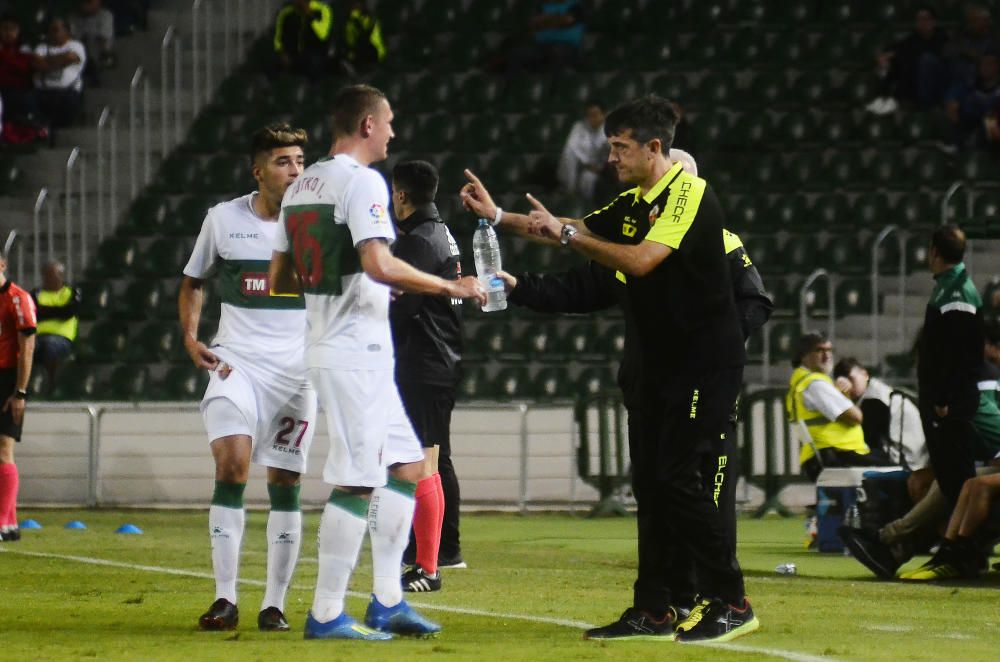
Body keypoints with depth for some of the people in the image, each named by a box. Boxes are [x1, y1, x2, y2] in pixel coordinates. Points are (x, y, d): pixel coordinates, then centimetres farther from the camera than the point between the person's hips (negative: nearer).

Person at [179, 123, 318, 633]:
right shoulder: (223, 219, 2)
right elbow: (193, 282, 15)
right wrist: (190, 337, 0)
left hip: (298, 369, 1)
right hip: (237, 361, -1)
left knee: (285, 482, 1)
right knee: (231, 462, -18)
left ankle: (274, 604, 9)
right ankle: (224, 599, -13)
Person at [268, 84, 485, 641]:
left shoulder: (301, 187, 15)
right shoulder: (362, 182, -13)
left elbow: (280, 278, 18)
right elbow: (379, 264, -25)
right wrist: (449, 286, -16)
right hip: (355, 354, -10)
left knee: (406, 465, 15)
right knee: (357, 483, -7)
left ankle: (387, 602, 16)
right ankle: (327, 614, -5)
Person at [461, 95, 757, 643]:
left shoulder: (689, 194, -15)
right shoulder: (633, 204, 13)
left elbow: (641, 260, -25)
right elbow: (574, 231, 22)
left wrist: (566, 234, -22)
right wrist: (498, 216, 13)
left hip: (706, 361, -9)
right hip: (662, 365, 9)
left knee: (678, 476, -14)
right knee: (651, 479, 6)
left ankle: (731, 603, -9)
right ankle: (654, 611, 9)